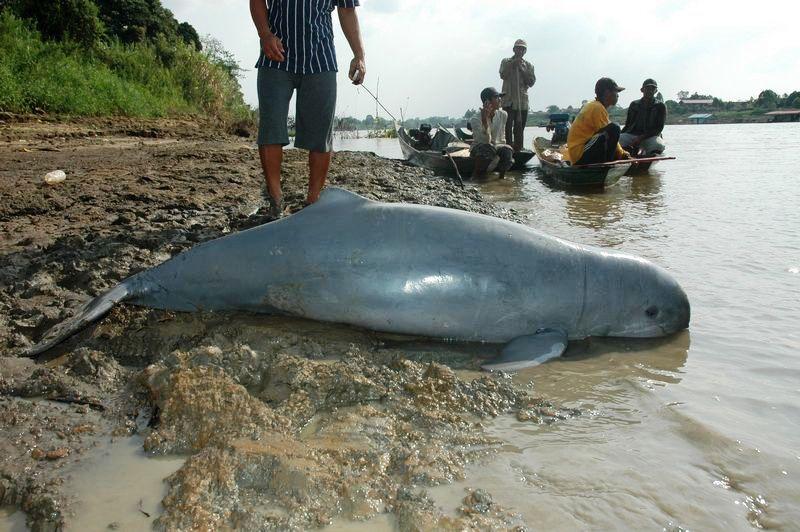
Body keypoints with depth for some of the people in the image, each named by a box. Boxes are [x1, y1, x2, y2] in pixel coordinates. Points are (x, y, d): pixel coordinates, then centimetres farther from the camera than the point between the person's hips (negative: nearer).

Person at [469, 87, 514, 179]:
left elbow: (502, 138, 11)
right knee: (488, 148, -39)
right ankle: (477, 173, -17)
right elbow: (486, 141, -30)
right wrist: (485, 120, -39)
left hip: (496, 145, 4)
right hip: (479, 148, -4)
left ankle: (501, 175, -6)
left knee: (507, 150, -30)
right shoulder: (476, 119, -19)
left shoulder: (503, 115, -3)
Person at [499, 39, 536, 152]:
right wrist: (513, 64, -12)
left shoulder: (528, 65, 13)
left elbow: (531, 82, 2)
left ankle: (518, 150, 10)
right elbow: (503, 75, -9)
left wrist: (522, 69, -5)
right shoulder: (506, 62, 8)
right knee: (508, 127, -10)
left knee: (519, 129, 5)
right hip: (508, 100, -3)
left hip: (522, 101, 3)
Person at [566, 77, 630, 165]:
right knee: (614, 129, -22)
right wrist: (622, 154, -3)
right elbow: (609, 134, -14)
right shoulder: (598, 108, -12)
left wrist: (622, 153, 13)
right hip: (581, 155, -10)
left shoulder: (593, 105, 18)